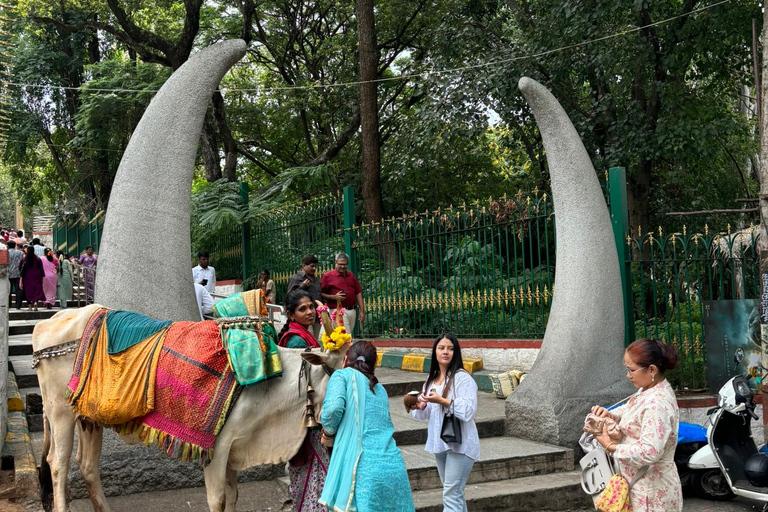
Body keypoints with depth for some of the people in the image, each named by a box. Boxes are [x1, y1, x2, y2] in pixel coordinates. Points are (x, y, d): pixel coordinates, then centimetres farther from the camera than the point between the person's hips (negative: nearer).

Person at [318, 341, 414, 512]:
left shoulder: (344, 375, 7)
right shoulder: (380, 389, 25)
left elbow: (334, 407, -12)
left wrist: (328, 432, 7)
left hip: (366, 469, -6)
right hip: (395, 467, 6)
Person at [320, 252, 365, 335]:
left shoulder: (351, 275, 15)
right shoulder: (327, 276, 0)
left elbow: (358, 293, 15)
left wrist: (362, 311, 10)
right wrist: (334, 297, -14)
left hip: (352, 311, 6)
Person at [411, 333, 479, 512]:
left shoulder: (462, 378, -12)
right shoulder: (431, 379, 11)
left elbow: (468, 410, -21)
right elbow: (426, 414, 17)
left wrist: (441, 400, -26)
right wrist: (421, 407, -6)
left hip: (459, 444, -8)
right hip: (439, 443, 8)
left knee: (451, 495, -10)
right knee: (454, 494, 18)